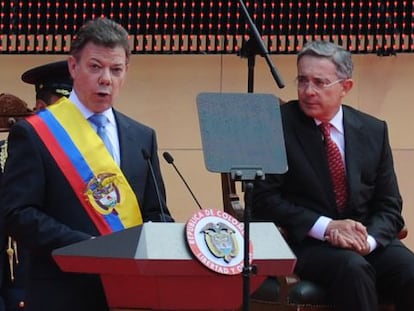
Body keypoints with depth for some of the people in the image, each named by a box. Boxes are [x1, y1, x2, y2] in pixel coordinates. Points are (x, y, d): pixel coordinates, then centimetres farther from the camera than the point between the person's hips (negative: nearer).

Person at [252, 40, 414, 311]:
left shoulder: (373, 130, 8)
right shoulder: (278, 125, -2)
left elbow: (389, 207, 9)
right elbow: (263, 199, -6)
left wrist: (368, 238, -14)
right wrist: (326, 227, -18)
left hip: (369, 241, 4)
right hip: (305, 241, -3)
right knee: (353, 269, -35)